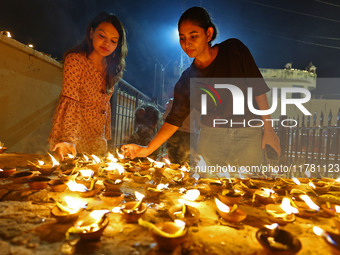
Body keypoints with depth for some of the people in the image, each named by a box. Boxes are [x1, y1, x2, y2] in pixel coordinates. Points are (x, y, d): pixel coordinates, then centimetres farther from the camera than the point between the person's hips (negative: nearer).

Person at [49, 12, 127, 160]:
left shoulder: (109, 69, 6)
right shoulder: (75, 60, -12)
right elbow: (70, 101, -22)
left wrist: (106, 137, 7)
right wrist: (69, 140, -33)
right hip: (71, 138, -5)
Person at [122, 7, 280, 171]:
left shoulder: (234, 49, -7)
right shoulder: (187, 80, -3)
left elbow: (258, 87, -3)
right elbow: (174, 119, -2)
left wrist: (268, 128, -3)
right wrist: (147, 149, -9)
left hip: (248, 135, -1)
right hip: (210, 138, 1)